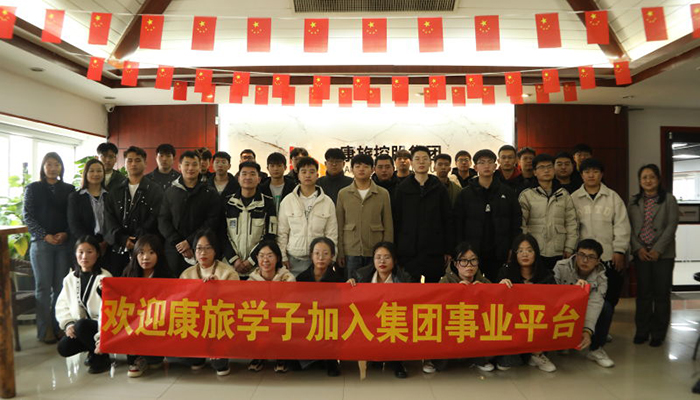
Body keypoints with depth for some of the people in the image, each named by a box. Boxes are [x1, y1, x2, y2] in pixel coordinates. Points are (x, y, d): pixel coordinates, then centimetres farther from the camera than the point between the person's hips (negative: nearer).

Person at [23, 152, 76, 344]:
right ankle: (45, 330, 4)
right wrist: (45, 235, -9)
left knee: (61, 286, 1)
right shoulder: (33, 188, 7)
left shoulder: (69, 189, 10)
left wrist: (65, 233, -9)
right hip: (41, 242, -1)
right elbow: (27, 216, 2)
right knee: (43, 287, 0)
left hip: (64, 242, 1)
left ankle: (58, 326, 8)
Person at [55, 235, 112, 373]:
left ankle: (101, 357, -8)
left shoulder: (104, 278, -14)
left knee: (81, 325, -32)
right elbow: (61, 306, 9)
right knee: (63, 348, -16)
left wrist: (101, 339, -25)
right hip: (79, 328, 6)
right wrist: (68, 324, -10)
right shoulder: (70, 279, 7)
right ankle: (93, 348, 13)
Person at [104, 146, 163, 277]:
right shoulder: (116, 191, 16)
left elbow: (153, 219, -5)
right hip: (118, 250, 4)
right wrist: (123, 239, -9)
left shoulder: (155, 190, 3)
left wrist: (135, 241, -12)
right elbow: (109, 218, 6)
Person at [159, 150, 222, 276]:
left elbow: (212, 222, -4)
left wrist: (190, 241, -12)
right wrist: (178, 243, -7)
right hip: (173, 251, 2)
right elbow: (163, 221, 6)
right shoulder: (170, 192, 11)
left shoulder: (210, 193, 4)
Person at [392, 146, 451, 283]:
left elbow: (447, 220, 5)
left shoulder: (439, 188, 5)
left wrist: (447, 250, 1)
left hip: (434, 251, 1)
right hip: (408, 251, 0)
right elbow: (396, 220, 4)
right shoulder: (402, 189, 4)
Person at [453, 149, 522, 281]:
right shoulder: (465, 194, 3)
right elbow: (457, 224, 1)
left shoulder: (508, 192, 7)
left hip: (499, 255, 1)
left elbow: (517, 221, 7)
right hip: (472, 254, -1)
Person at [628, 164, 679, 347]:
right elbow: (630, 227, 5)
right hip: (641, 254, 2)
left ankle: (658, 333, 12)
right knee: (643, 293, 6)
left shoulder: (668, 199, 1)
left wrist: (658, 250, -12)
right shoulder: (634, 201, 9)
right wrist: (639, 248, -7)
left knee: (661, 294, 2)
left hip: (663, 254, -2)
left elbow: (671, 226, -5)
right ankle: (642, 331, 15)